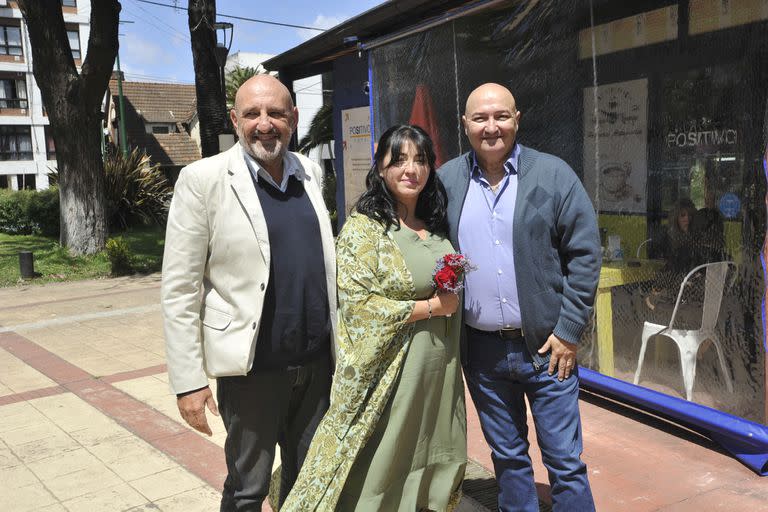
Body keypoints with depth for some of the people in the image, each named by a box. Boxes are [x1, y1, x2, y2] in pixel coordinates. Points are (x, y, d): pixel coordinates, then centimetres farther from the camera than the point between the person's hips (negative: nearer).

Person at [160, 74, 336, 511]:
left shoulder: (311, 172, 6)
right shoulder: (203, 180, -9)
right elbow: (180, 290, -10)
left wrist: (339, 341, 12)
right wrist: (189, 381, -12)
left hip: (318, 361, 5)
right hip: (251, 366, -4)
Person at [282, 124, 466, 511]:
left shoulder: (436, 225, 8)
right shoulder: (363, 227, -11)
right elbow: (359, 305, -18)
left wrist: (452, 301, 1)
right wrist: (431, 307, -15)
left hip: (440, 367, 6)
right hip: (390, 370, -6)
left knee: (431, 461, 16)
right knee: (381, 468, 6)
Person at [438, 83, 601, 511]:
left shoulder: (553, 174, -4)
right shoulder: (447, 180, 3)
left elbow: (585, 253, -5)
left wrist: (569, 330, -9)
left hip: (547, 347, -2)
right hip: (481, 349, 3)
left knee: (565, 463, 6)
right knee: (507, 457, 18)